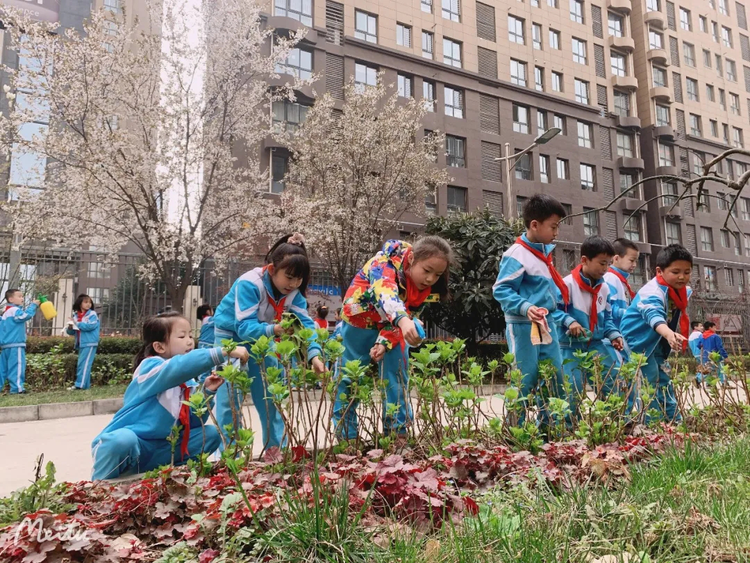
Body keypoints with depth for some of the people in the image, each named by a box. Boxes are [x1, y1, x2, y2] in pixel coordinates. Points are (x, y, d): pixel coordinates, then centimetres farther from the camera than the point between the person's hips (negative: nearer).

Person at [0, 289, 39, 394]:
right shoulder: (14, 310, -11)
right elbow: (25, 315, -24)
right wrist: (33, 305, -17)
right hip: (15, 344, -11)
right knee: (17, 366, -11)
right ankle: (17, 388, -13)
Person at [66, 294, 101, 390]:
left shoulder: (92, 314, -3)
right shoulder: (75, 315, 11)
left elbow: (90, 326, -19)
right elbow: (72, 332, 15)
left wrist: (77, 323, -10)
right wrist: (70, 328, -7)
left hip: (90, 343, -6)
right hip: (81, 344, 6)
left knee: (84, 364, -9)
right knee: (82, 364, 8)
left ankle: (80, 384, -10)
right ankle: (86, 384, 13)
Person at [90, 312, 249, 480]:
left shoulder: (187, 381, 5)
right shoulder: (150, 366, -16)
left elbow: (193, 423, 3)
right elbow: (181, 366, -41)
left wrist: (206, 393, -11)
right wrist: (224, 353, -46)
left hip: (160, 451, 7)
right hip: (128, 443, -6)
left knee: (210, 433, 1)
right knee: (122, 438, -38)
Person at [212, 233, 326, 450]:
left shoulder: (294, 292, -17)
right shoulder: (249, 284, -35)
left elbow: (305, 323, -23)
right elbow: (244, 327, -39)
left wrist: (314, 355, -39)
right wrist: (273, 329, -57)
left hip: (260, 337, 5)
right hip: (230, 335, -5)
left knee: (270, 395, 4)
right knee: (231, 396, -9)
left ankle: (276, 449, 14)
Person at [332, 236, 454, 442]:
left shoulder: (426, 290, -14)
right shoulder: (386, 264, -31)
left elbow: (408, 315, -12)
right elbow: (385, 293, -50)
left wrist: (384, 343, -28)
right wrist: (402, 320, -69)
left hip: (393, 327, 4)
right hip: (359, 324, -3)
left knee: (397, 381, -3)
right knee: (348, 379, 2)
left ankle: (397, 433, 8)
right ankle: (346, 437, 14)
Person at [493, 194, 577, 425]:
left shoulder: (544, 253, 15)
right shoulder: (516, 254, -14)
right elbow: (501, 290, -19)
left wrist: (566, 320, 16)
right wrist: (525, 307, -31)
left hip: (547, 326, 9)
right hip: (523, 328, -9)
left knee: (556, 380, 12)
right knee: (524, 382, -2)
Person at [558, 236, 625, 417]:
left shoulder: (605, 287, 7)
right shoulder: (568, 284, -14)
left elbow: (607, 317, 17)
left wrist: (614, 334, 2)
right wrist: (569, 321, -26)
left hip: (597, 344, 6)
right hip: (572, 346, -6)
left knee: (616, 380, 4)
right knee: (572, 390, -4)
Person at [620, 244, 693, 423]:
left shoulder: (682, 292, -1)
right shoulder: (653, 292, -31)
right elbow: (654, 315, -52)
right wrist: (669, 334, -67)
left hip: (657, 345, 9)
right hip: (637, 342, -9)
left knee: (664, 384, 16)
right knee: (650, 386, -11)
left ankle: (674, 422, 26)